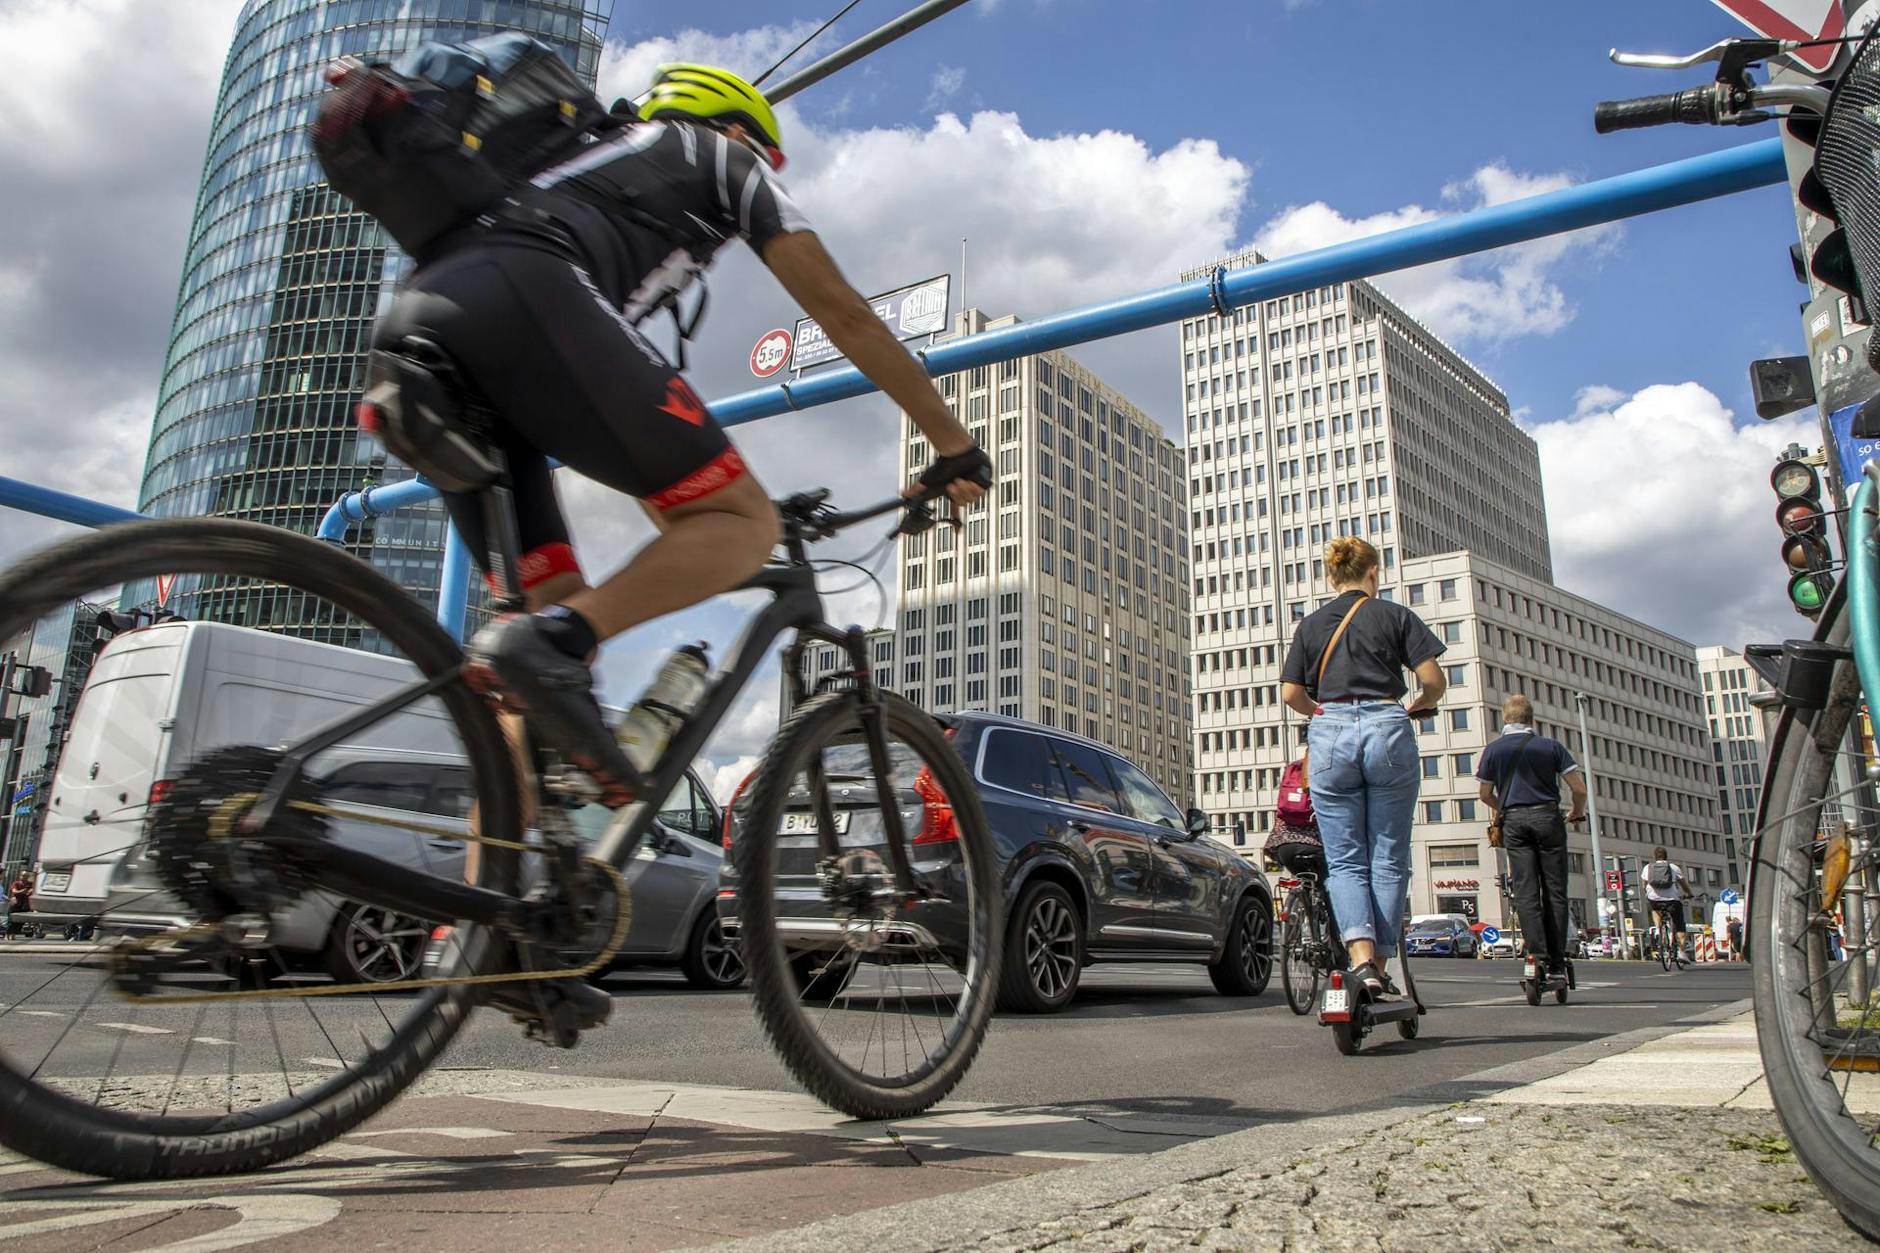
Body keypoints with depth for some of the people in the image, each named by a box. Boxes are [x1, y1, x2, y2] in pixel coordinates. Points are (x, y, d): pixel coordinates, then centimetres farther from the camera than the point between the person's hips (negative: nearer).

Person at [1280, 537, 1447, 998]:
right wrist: (1417, 706, 23)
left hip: (1330, 736, 1)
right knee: (1388, 859, 7)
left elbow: (1290, 693, 6)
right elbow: (1434, 681, 2)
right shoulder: (1395, 615, 7)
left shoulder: (1310, 625, 12)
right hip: (1387, 731, -1)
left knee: (1344, 860, 4)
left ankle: (1361, 956, -14)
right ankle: (1379, 968, 7)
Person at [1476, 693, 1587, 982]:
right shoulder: (1550, 745, 1)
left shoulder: (1493, 750, 5)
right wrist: (1577, 812, 19)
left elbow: (1485, 794, 9)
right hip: (1547, 817, 0)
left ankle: (1538, 955, -14)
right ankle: (1557, 963, 3)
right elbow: (1579, 788, -1)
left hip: (1514, 822, 1)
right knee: (1555, 890, 4)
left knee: (1525, 891, -2)